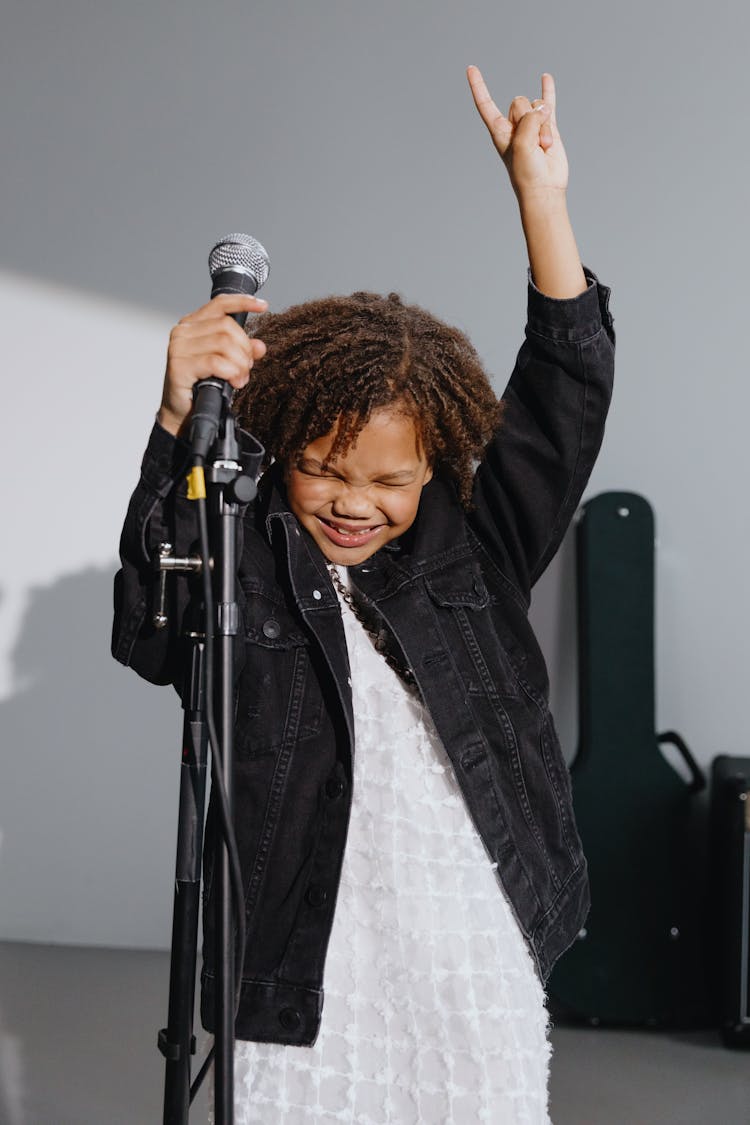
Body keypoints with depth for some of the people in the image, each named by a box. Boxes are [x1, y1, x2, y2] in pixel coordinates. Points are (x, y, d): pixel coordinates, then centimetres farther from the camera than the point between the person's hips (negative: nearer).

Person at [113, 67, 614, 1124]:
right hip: (309, 972, -3)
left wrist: (542, 197, -4)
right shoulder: (243, 559, -4)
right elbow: (148, 629, -23)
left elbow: (566, 395, 3)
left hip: (483, 959, 3)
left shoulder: (471, 547, 6)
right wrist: (178, 424, -36)